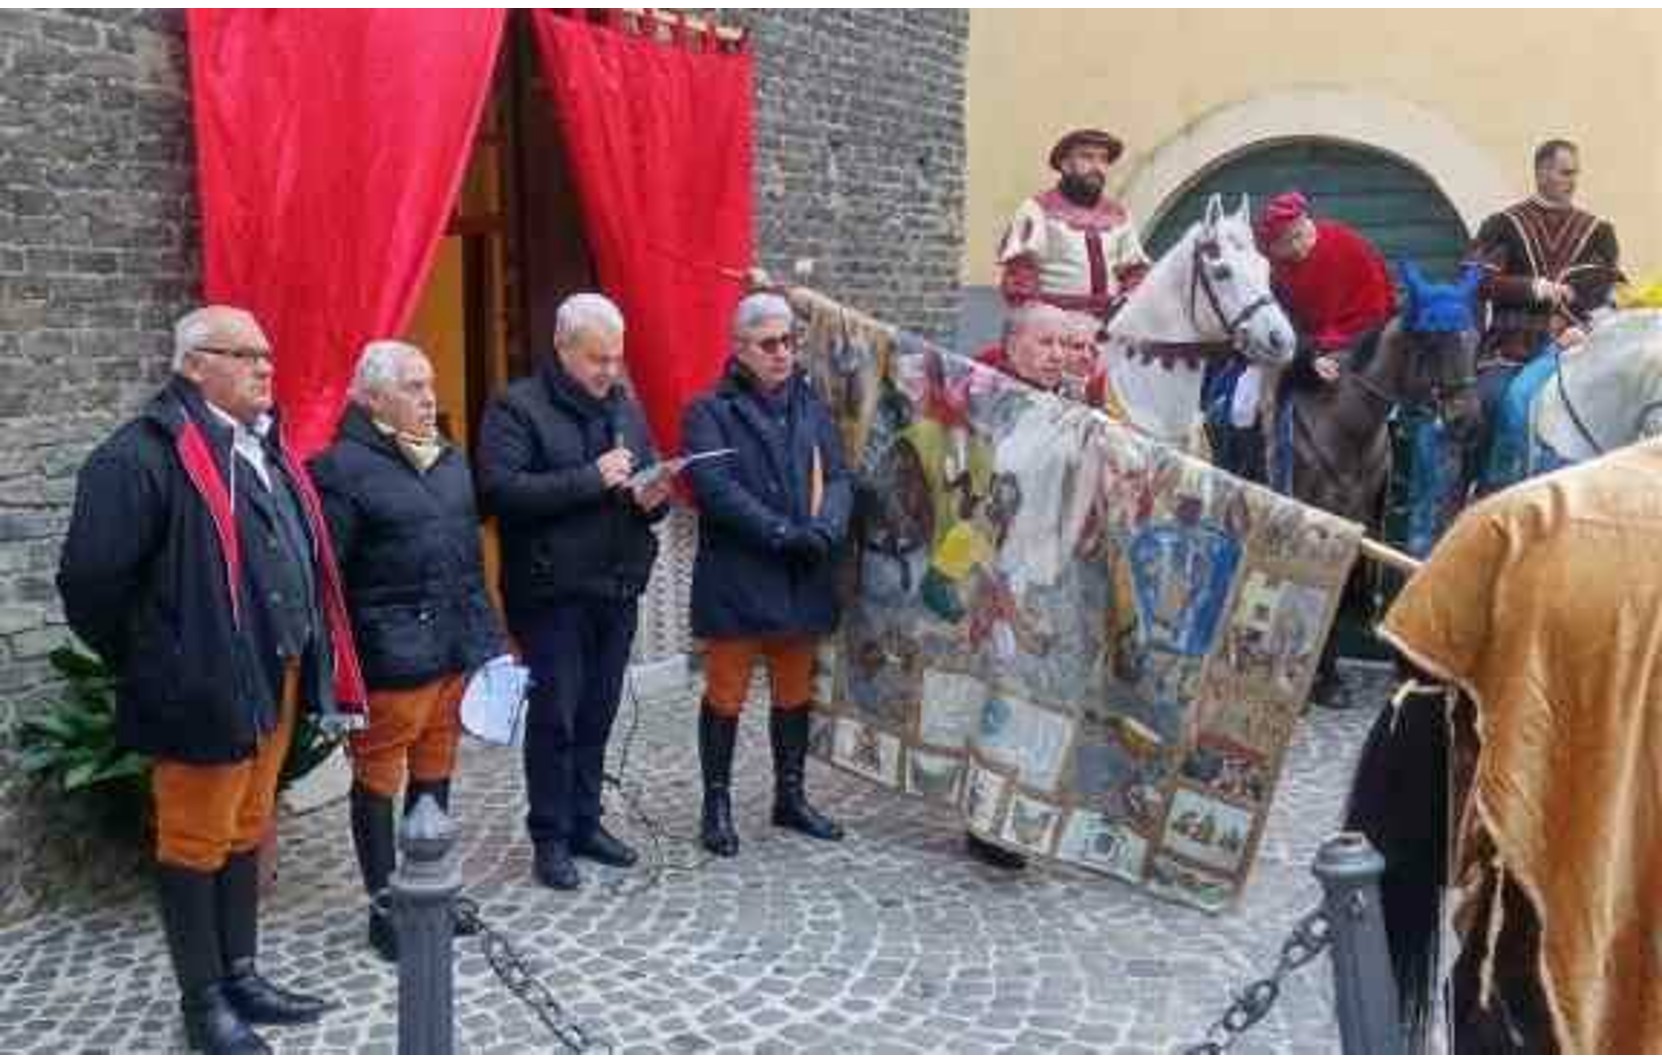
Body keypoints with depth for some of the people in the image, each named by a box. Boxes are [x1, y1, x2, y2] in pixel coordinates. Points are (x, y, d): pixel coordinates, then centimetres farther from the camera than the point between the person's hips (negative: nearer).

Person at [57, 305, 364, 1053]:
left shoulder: (265, 447, 13)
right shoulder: (145, 454, -15)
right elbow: (90, 580, -18)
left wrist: (309, 665, 12)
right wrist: (153, 667, -7)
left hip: (272, 680, 8)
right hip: (203, 690, -8)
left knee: (246, 833, 18)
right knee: (197, 842, 6)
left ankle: (241, 976, 32)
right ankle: (203, 1001, 20)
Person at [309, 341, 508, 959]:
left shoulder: (449, 460, 13)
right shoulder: (343, 467, -11)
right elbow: (328, 577, -13)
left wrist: (486, 639, 13)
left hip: (452, 652, 7)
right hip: (388, 661, -7)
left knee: (435, 774, 17)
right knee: (379, 781, 6)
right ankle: (383, 906, 19)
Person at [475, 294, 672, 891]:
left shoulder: (623, 406, 12)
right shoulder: (516, 409, -8)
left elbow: (647, 482, 18)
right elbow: (502, 490, -21)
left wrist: (653, 498, -6)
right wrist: (591, 478, -23)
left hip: (616, 590, 6)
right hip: (551, 594, -5)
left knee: (598, 714, 13)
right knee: (554, 717, 3)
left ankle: (585, 823, 27)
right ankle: (549, 839, 16)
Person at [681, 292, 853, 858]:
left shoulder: (810, 406, 12)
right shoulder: (710, 411, -4)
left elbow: (837, 477, 5)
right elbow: (716, 487, -16)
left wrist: (824, 530, -14)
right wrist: (784, 534, -21)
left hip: (802, 580, 5)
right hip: (736, 581, -5)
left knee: (795, 694, 15)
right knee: (726, 697, 3)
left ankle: (791, 797, 29)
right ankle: (717, 806, 16)